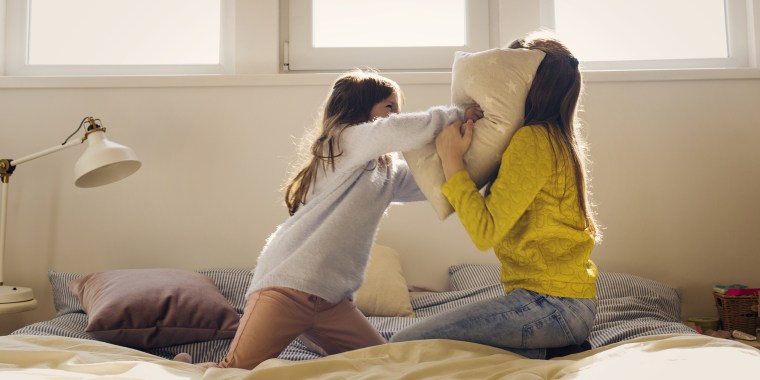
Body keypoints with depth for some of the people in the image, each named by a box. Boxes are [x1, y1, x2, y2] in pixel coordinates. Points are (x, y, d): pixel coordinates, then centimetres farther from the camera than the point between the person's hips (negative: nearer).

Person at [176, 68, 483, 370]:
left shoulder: (388, 172, 20)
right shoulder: (348, 138, -3)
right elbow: (399, 132, -22)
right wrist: (457, 114, -9)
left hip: (331, 300, 9)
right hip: (289, 284, -8)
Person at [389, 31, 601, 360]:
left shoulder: (532, 139, -16)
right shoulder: (555, 138, 13)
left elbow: (485, 232, -20)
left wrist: (452, 161, -14)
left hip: (551, 304, -10)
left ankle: (547, 355, -8)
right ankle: (551, 350, 8)